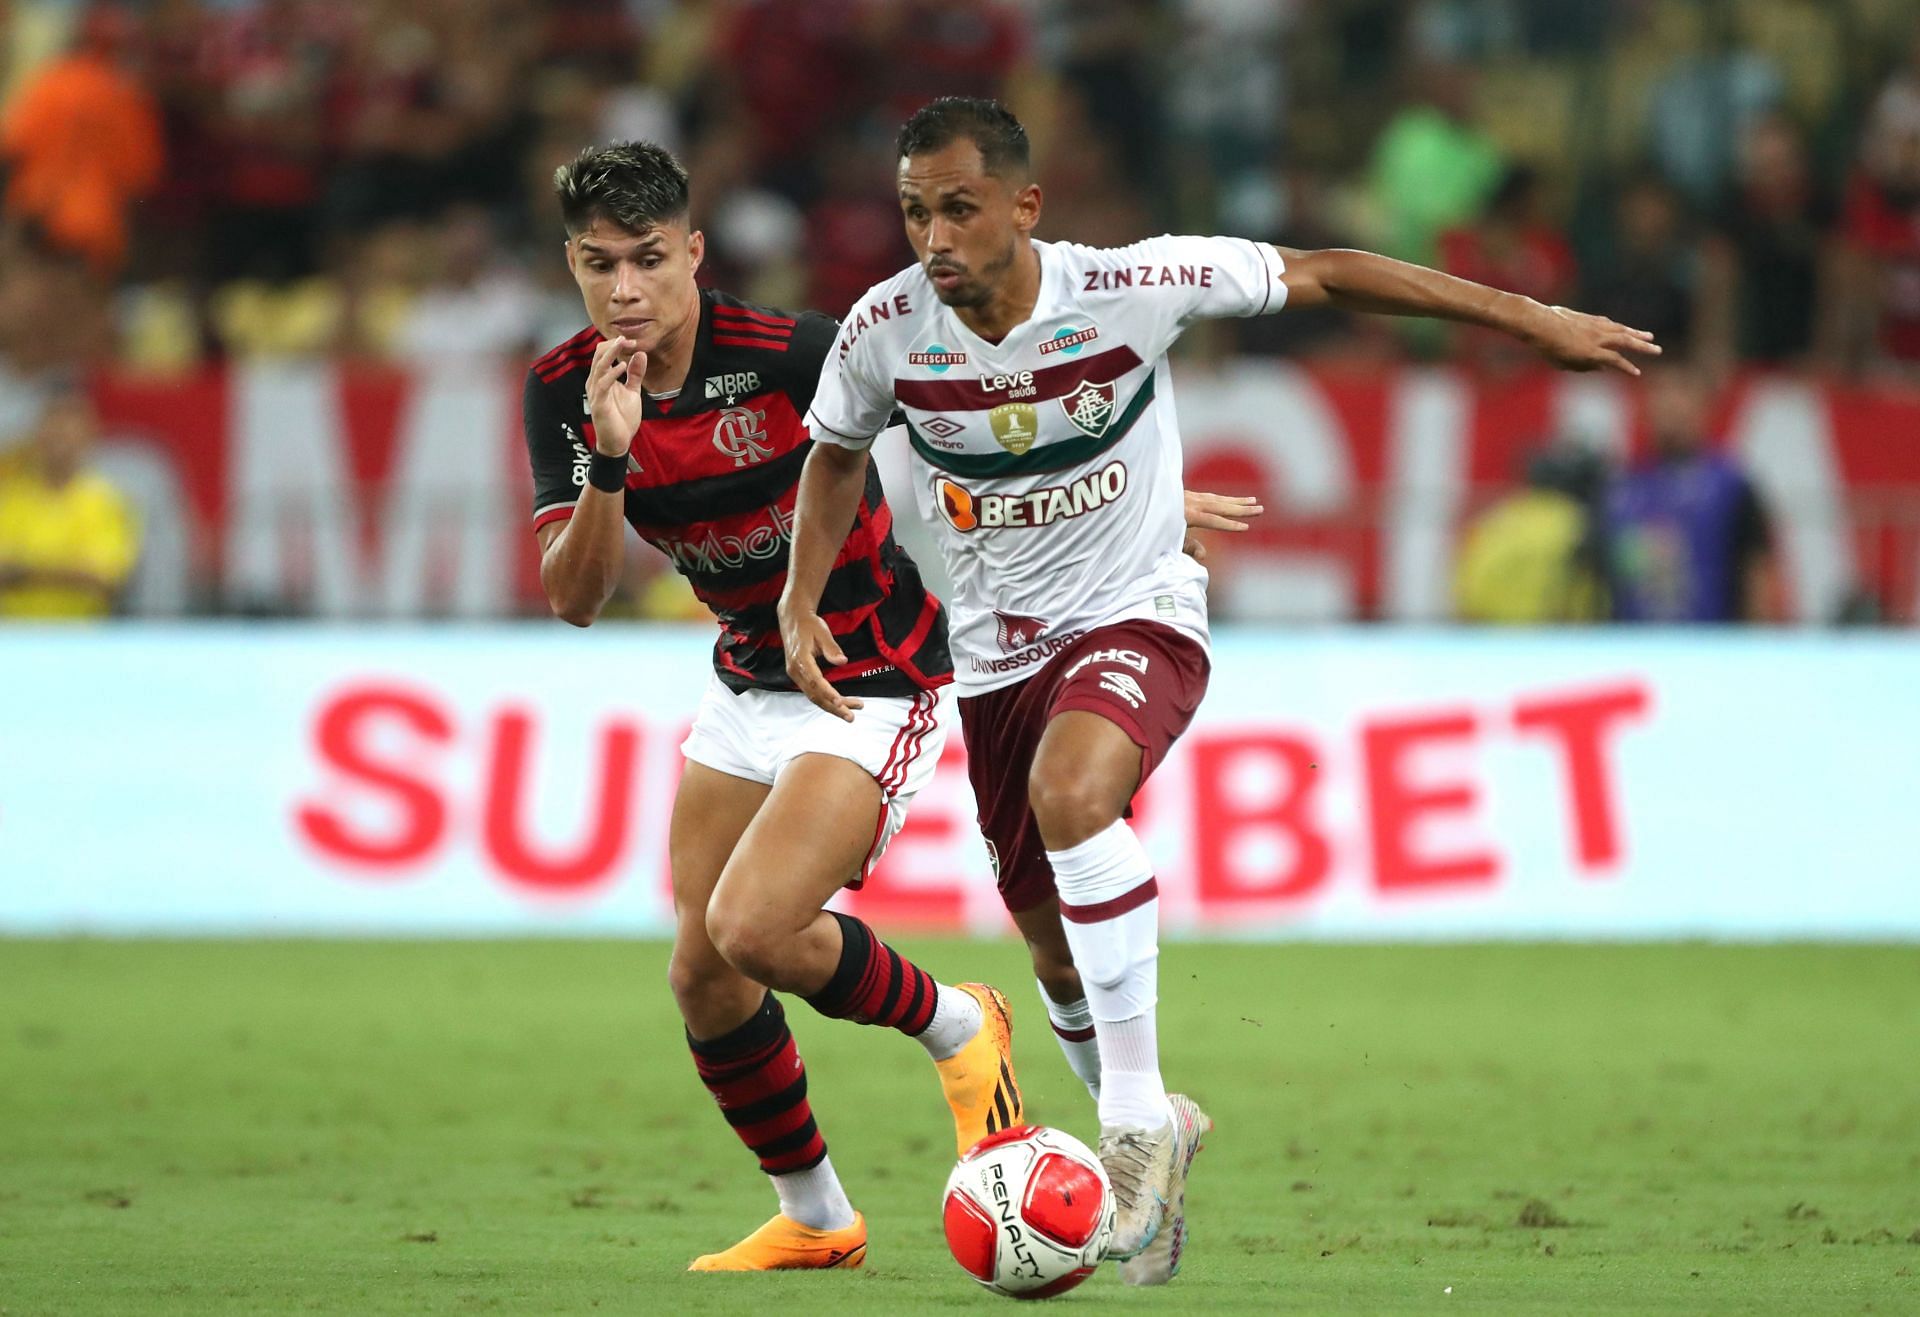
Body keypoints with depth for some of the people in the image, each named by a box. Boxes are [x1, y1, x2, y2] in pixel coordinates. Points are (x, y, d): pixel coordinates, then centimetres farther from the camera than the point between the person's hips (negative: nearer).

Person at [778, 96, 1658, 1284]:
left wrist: (1529, 320, -7)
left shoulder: (1131, 289, -21)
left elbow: (1319, 278, -10)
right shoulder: (886, 330, -12)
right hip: (998, 652, 4)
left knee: (1070, 791, -35)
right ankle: (1155, 1139, 39)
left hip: (1135, 616, -4)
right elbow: (837, 454, 10)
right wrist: (801, 603, -3)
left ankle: (1139, 1117, -27)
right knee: (1055, 945, 10)